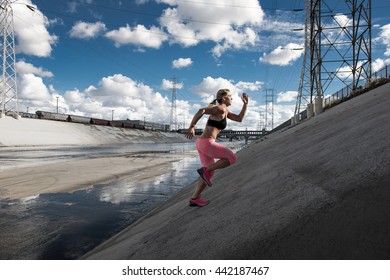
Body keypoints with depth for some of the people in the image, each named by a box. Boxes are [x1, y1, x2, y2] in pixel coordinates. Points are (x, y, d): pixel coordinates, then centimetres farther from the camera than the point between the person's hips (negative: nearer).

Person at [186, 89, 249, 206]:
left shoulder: (225, 111, 21)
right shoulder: (220, 108, -10)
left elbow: (239, 119, 24)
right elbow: (201, 111, -23)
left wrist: (245, 104, 18)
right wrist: (192, 127, -27)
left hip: (203, 143, 10)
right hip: (206, 143, -10)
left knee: (210, 173, 17)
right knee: (232, 158, 0)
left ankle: (194, 199, 19)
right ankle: (205, 170, -1)